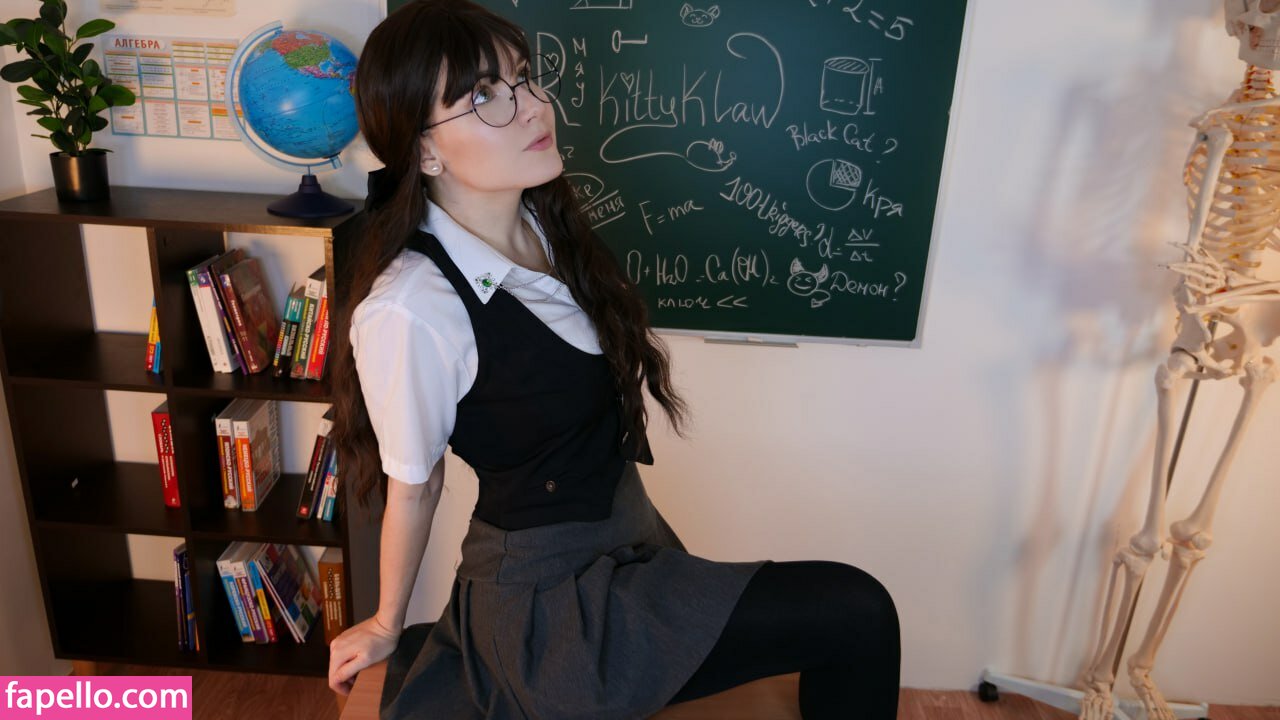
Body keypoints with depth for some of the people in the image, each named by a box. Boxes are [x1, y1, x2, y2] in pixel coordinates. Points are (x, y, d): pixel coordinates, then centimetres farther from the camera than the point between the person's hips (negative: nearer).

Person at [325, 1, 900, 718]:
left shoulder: (544, 226, 0)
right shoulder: (410, 311, -25)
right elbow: (412, 489, -11)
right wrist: (388, 625, 7)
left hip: (631, 539, 8)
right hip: (553, 601, -8)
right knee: (856, 616, -11)